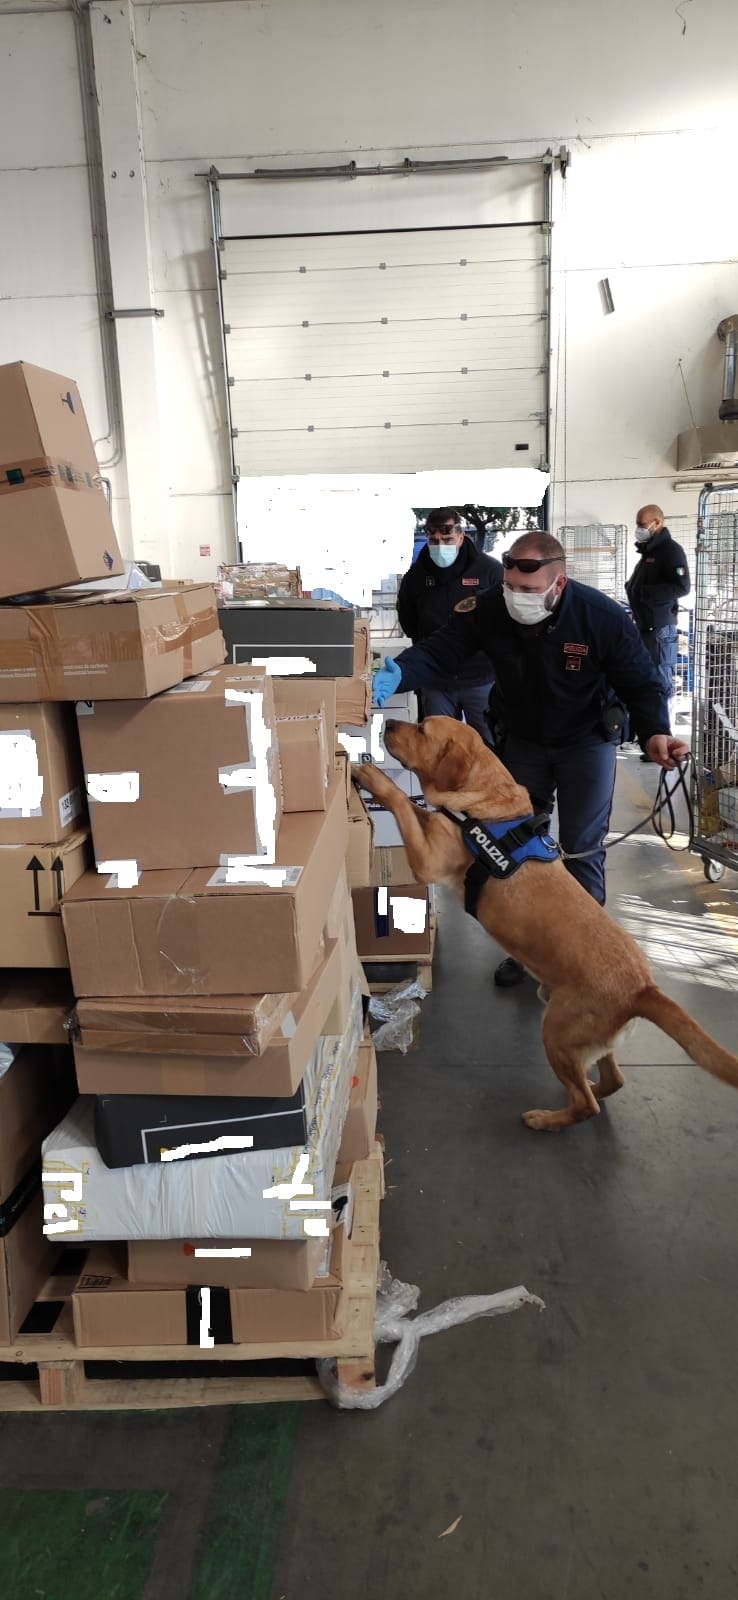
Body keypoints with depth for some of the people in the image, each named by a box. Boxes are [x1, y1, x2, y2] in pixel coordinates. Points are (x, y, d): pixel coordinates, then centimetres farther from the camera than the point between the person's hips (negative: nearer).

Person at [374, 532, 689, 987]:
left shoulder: (603, 617, -27)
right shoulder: (490, 609, -21)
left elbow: (642, 681, -19)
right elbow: (440, 652, -21)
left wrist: (655, 732, -38)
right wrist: (397, 675, -42)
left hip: (587, 741, -3)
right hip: (521, 740, 3)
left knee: (583, 850, 1)